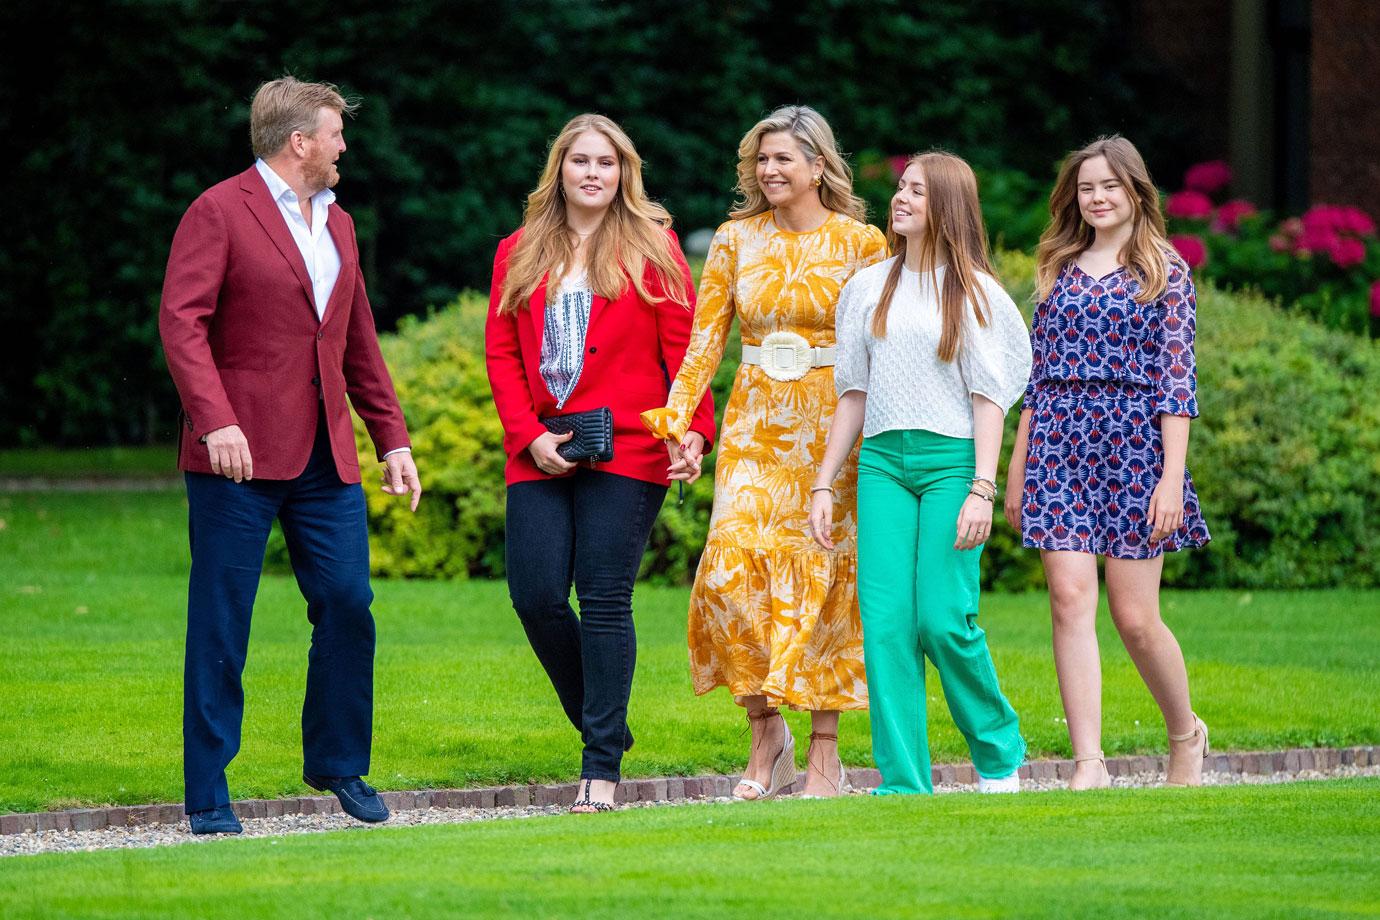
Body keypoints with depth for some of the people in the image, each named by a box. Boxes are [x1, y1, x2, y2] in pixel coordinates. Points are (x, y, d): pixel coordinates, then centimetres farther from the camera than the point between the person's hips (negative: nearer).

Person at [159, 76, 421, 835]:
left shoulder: (336, 224, 19)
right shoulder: (219, 212, -4)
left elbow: (359, 343, 23)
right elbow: (181, 319, -13)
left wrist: (393, 439, 16)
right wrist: (215, 421, -24)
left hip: (326, 458, 6)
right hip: (241, 456, -6)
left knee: (348, 604, -1)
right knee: (220, 624, -3)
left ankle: (338, 763, 17)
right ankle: (207, 793, 2)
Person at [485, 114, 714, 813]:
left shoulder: (651, 249, 6)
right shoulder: (520, 255, 14)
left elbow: (684, 348, 1)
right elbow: (501, 353, 10)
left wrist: (693, 428, -11)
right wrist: (530, 436, -3)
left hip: (625, 453, -3)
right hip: (541, 456, 3)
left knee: (605, 601, -7)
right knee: (536, 596, -6)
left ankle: (603, 767, -4)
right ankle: (601, 727, 16)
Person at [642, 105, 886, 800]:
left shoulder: (860, 244, 1)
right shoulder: (736, 240, 7)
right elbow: (704, 338, 5)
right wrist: (676, 418, -5)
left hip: (830, 426, -2)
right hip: (754, 423, 2)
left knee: (821, 578, -1)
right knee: (735, 567, -13)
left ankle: (825, 750, 7)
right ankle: (766, 729, 2)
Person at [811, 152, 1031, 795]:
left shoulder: (973, 291, 3)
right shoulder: (869, 287, 15)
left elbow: (988, 396, -1)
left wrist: (982, 489, -11)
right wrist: (824, 484, 12)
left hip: (952, 458, -4)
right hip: (882, 461, 4)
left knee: (944, 620, -11)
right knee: (885, 624, -7)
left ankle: (999, 750, 11)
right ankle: (902, 783, -6)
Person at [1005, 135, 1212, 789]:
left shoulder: (1164, 270, 2)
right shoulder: (1059, 270, 14)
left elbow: (1176, 377, -3)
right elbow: (1037, 374, 15)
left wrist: (1172, 476, -11)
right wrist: (1016, 470, 11)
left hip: (1133, 442, -3)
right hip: (1060, 446, 3)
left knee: (1135, 616, -2)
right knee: (1071, 600, -9)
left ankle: (1186, 732, 23)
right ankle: (1088, 762, -10)